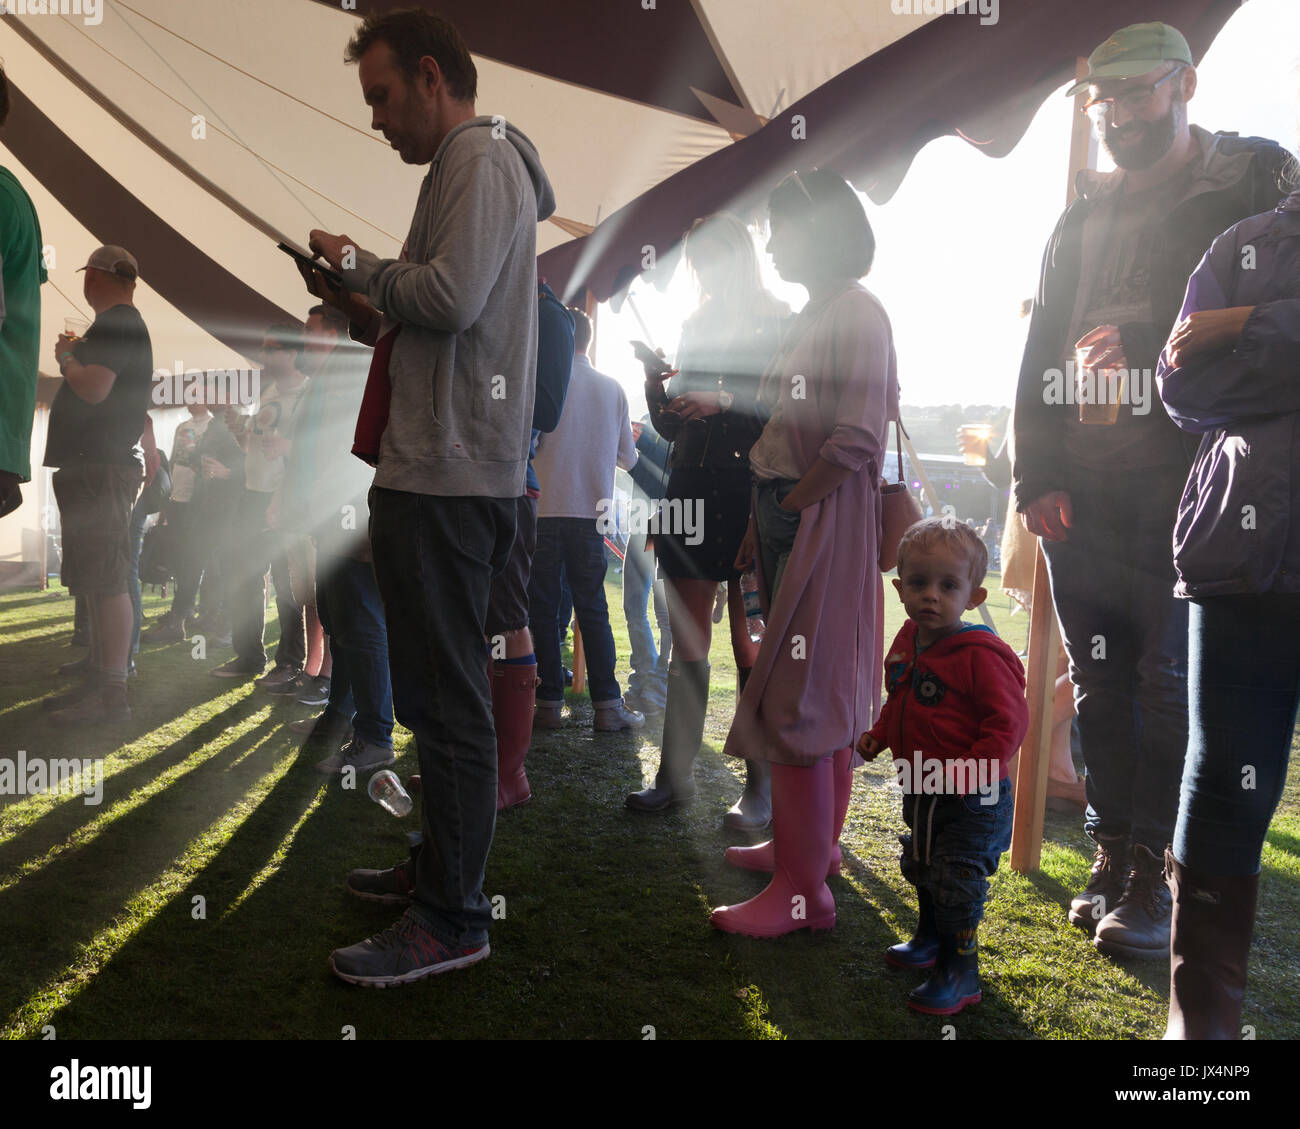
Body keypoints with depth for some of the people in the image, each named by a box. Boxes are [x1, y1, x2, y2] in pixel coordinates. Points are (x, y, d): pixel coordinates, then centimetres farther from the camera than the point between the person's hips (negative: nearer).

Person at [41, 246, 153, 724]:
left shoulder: (114, 326, -11)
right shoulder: (125, 325, 24)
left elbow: (94, 388, -24)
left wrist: (65, 357, -6)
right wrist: (72, 356, 23)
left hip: (100, 469, -11)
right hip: (96, 469, 11)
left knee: (106, 584, -12)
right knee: (98, 584, 12)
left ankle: (112, 696, -12)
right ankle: (97, 682, 18)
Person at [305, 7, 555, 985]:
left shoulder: (480, 159, -6)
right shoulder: (473, 163, 25)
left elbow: (453, 295, -20)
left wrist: (359, 264, -3)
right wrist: (376, 315, 14)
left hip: (451, 475, -11)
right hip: (447, 467, 11)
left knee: (444, 698, -8)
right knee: (440, 691, 17)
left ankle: (454, 919, 1)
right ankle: (443, 864, 30)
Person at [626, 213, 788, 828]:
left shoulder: (776, 322, 2)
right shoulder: (694, 326, 17)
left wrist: (723, 401, -18)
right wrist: (655, 380, 0)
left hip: (746, 495, -5)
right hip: (690, 494, 5)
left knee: (751, 648, -4)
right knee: (687, 644, 7)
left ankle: (762, 785, 4)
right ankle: (676, 774, 14)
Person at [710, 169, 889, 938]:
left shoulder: (857, 312, -11)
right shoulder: (816, 316, 19)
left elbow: (855, 440, -22)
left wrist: (789, 507, -14)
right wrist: (764, 526, 10)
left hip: (822, 525, -10)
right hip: (795, 521, 10)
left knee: (795, 700, -10)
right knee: (829, 696, 17)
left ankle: (802, 890, -4)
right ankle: (815, 844, 30)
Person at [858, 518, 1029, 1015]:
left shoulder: (980, 655, -23)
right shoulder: (908, 641, 2)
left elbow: (1009, 723, -23)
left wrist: (966, 772, -30)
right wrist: (878, 736, 8)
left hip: (973, 799, -8)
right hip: (921, 791, 9)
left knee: (956, 881, -3)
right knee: (921, 867, 24)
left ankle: (960, 972, 14)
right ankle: (931, 939, 46)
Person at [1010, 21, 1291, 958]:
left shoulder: (1256, 178, 5)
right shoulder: (1083, 219, 18)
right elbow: (1040, 360, 14)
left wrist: (1145, 352, -12)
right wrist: (1037, 480, 4)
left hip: (1187, 493, -4)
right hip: (1081, 497, 5)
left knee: (1169, 688, -3)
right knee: (1102, 689, 7)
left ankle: (1149, 877, 7)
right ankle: (1112, 860, 17)